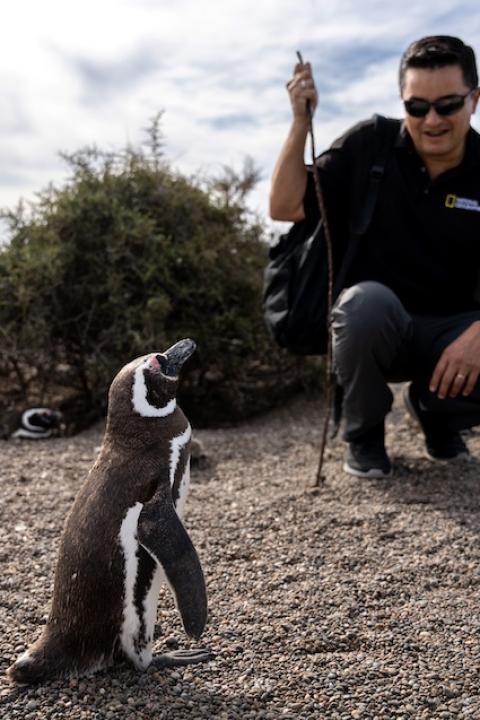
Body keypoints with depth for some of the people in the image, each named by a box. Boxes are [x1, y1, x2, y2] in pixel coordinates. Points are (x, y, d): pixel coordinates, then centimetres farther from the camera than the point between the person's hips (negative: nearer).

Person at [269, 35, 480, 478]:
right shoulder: (369, 146, -5)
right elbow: (285, 208, -7)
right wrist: (301, 122, -17)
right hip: (372, 324, -1)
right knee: (369, 299, -37)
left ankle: (434, 411, 12)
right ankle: (363, 433, -6)